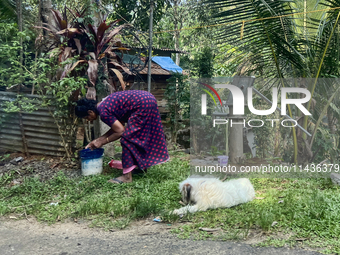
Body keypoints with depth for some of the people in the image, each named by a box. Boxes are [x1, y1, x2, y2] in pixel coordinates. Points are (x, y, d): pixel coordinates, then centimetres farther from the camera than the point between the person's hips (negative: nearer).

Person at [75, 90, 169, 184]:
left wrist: (102, 142, -2)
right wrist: (97, 140, 19)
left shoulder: (103, 112, -13)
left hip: (143, 105, -10)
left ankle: (127, 176, -4)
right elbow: (116, 127, 19)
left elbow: (120, 131, -12)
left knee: (127, 137, -6)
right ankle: (142, 166, 34)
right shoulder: (104, 104, 16)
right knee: (139, 136, 22)